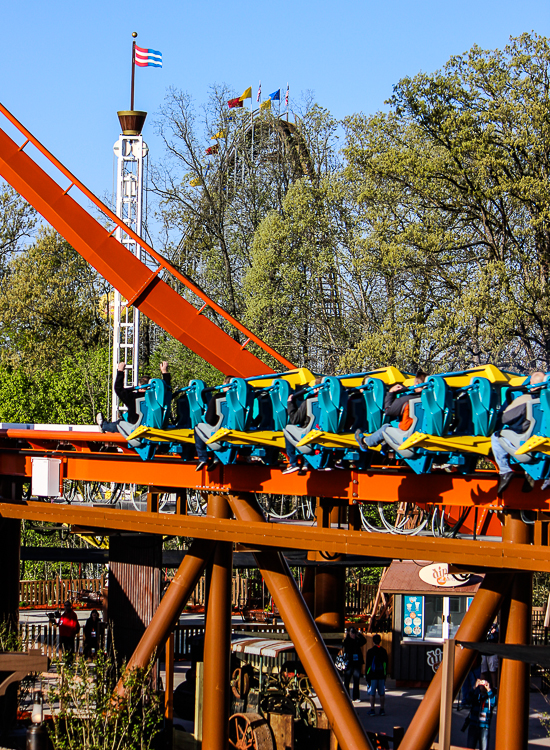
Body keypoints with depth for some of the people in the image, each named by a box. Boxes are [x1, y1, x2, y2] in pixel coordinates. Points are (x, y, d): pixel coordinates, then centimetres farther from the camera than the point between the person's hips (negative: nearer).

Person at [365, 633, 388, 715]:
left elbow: (368, 664, -6)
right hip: (382, 676, 4)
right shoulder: (384, 651, 4)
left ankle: (372, 710, 0)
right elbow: (386, 664, 11)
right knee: (382, 693, 8)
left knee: (372, 694, 0)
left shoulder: (370, 651, -9)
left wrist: (366, 676, 1)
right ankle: (382, 710, 10)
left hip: (372, 675, -3)